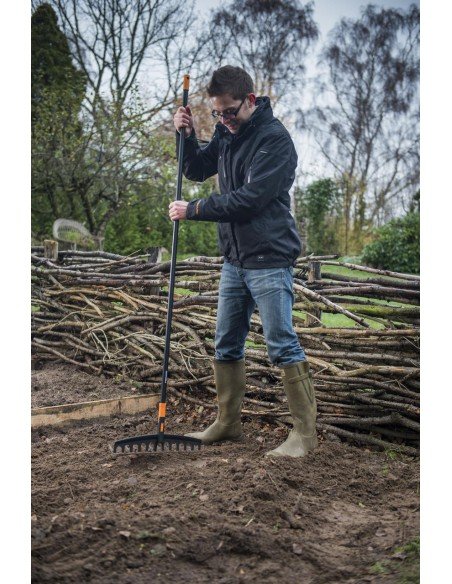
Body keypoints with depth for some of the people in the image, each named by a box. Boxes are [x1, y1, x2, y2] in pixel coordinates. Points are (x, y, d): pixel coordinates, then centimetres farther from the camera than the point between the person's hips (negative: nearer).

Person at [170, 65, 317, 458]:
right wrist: (186, 135, 5)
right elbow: (196, 171, 23)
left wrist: (192, 210, -14)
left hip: (269, 258, -8)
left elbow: (250, 198, -21)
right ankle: (228, 422, 26)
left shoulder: (275, 138, -13)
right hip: (234, 259, 8)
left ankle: (305, 432, 5)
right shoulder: (226, 133, 11)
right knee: (226, 345, 12)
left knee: (282, 345, -6)